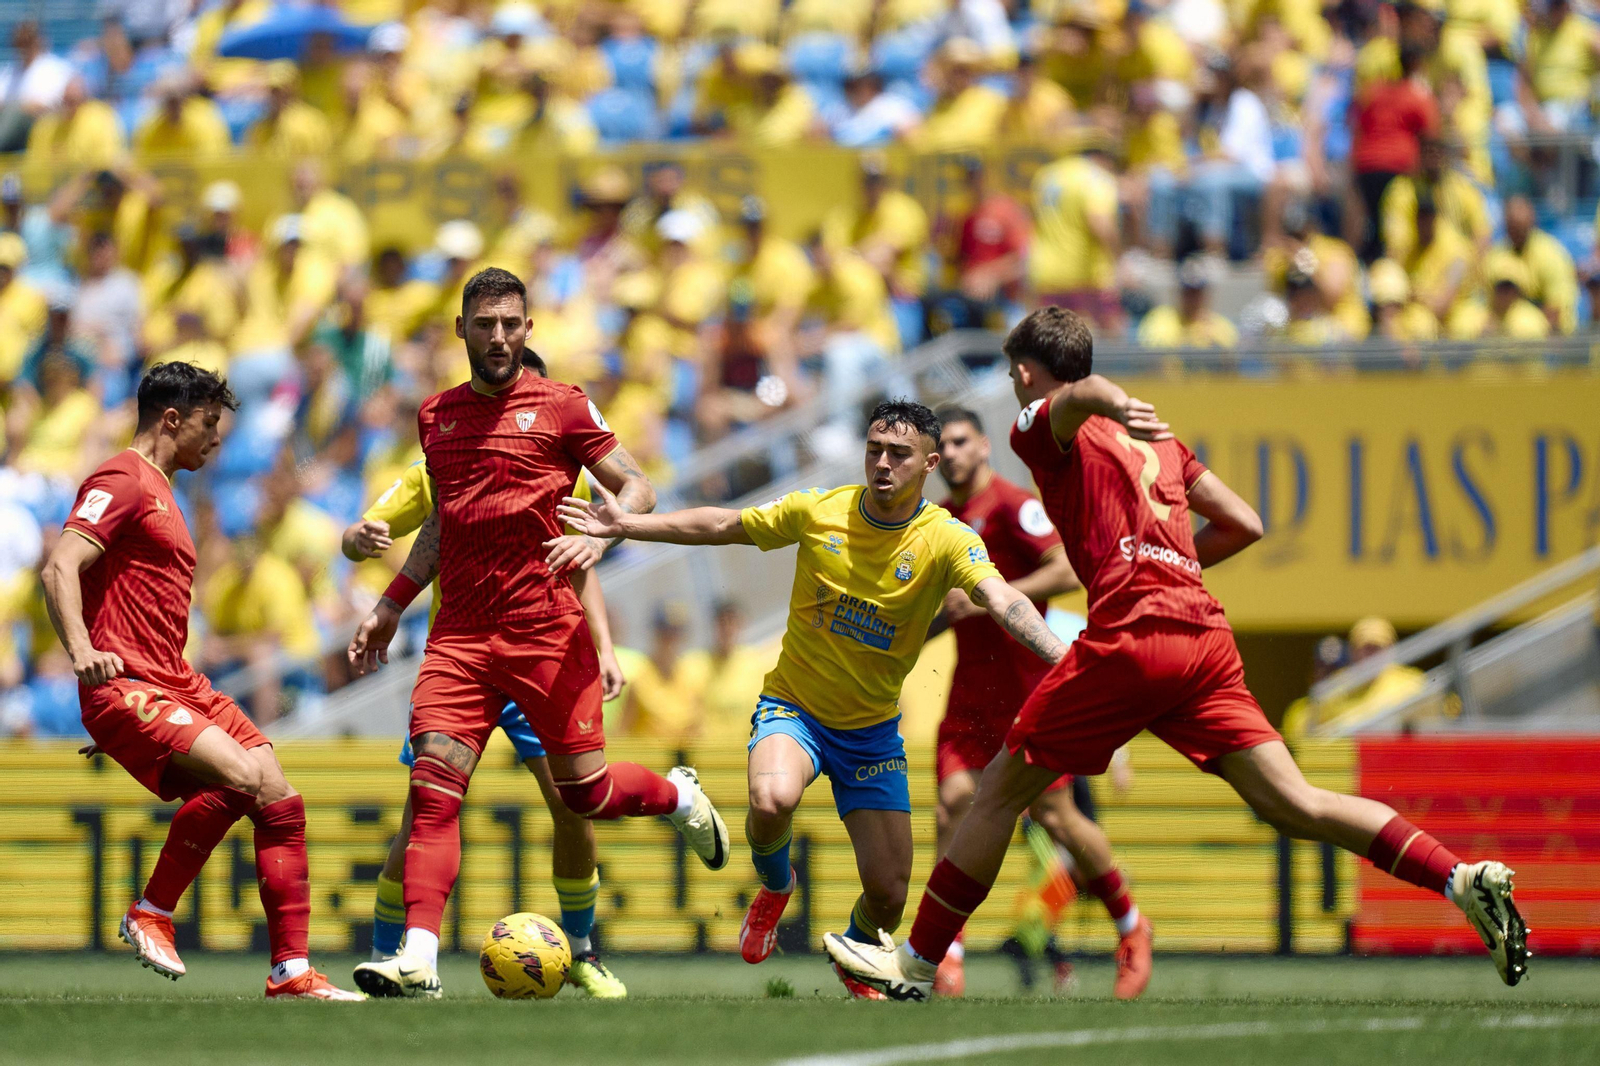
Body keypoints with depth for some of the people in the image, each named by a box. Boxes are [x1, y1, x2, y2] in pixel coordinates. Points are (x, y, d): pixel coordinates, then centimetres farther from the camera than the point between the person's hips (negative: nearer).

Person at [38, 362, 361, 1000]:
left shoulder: (158, 491, 26)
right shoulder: (123, 481, -6)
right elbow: (59, 570, -19)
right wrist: (82, 652, -33)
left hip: (178, 685, 10)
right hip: (127, 688, -10)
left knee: (281, 802, -2)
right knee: (239, 776, -29)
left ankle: (292, 971, -1)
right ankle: (150, 915, -14)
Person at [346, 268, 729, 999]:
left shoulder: (561, 406, 0)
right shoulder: (437, 416, 14)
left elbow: (636, 489, 2)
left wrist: (598, 536, -18)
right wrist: (391, 606, 23)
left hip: (547, 630, -3)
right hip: (460, 632, 3)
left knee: (585, 790, 3)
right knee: (433, 784, -13)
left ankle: (678, 796, 37)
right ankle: (418, 959, -18)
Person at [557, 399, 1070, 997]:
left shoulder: (946, 540, -14)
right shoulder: (818, 511, -9)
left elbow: (1002, 601, -31)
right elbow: (721, 526, 5)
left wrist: (1060, 656, -48)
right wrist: (627, 525, 3)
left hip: (873, 731, 1)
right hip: (792, 708, -1)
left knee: (888, 895, -3)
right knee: (773, 798, -35)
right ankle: (774, 886, 2)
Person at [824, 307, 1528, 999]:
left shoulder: (1041, 427, 7)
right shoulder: (1158, 441, 27)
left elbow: (1079, 395, -19)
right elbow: (1244, 524, 24)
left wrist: (1116, 406, -43)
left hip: (1131, 634, -6)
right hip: (1208, 633, 6)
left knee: (1000, 791, 8)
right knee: (1293, 804, -2)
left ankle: (915, 963, 13)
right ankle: (1462, 879, -18)